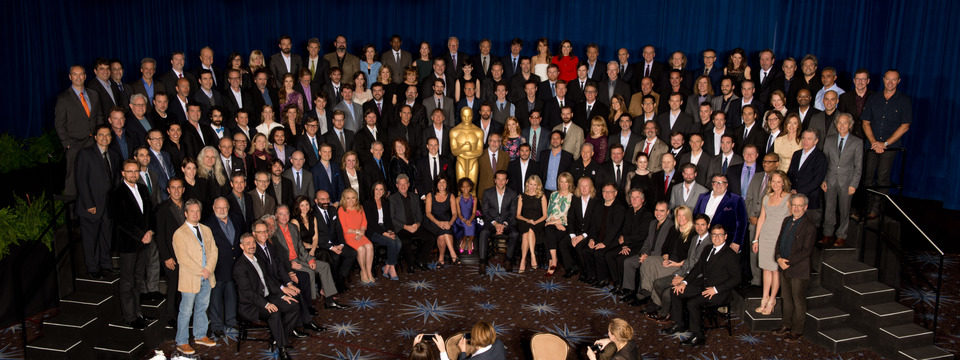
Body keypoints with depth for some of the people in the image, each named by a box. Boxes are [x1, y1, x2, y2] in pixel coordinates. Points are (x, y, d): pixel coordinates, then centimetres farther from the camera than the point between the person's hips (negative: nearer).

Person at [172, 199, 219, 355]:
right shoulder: (179, 234, -8)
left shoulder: (206, 230, 11)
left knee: (202, 308, 16)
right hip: (190, 279, -6)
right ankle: (182, 342, 11)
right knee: (186, 311, 1)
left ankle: (200, 336, 30)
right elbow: (183, 258, -14)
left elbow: (213, 251, 7)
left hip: (207, 278, 6)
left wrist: (208, 269, -9)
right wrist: (200, 272, -15)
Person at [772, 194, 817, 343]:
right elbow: (779, 242, 11)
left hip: (799, 270, -7)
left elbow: (806, 251, -18)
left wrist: (789, 262, -20)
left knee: (798, 300, 5)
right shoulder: (787, 221, 9)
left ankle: (797, 332, 17)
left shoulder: (809, 226, -14)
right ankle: (786, 326, 31)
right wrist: (779, 258, -6)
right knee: (787, 298, 18)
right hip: (784, 268, 7)